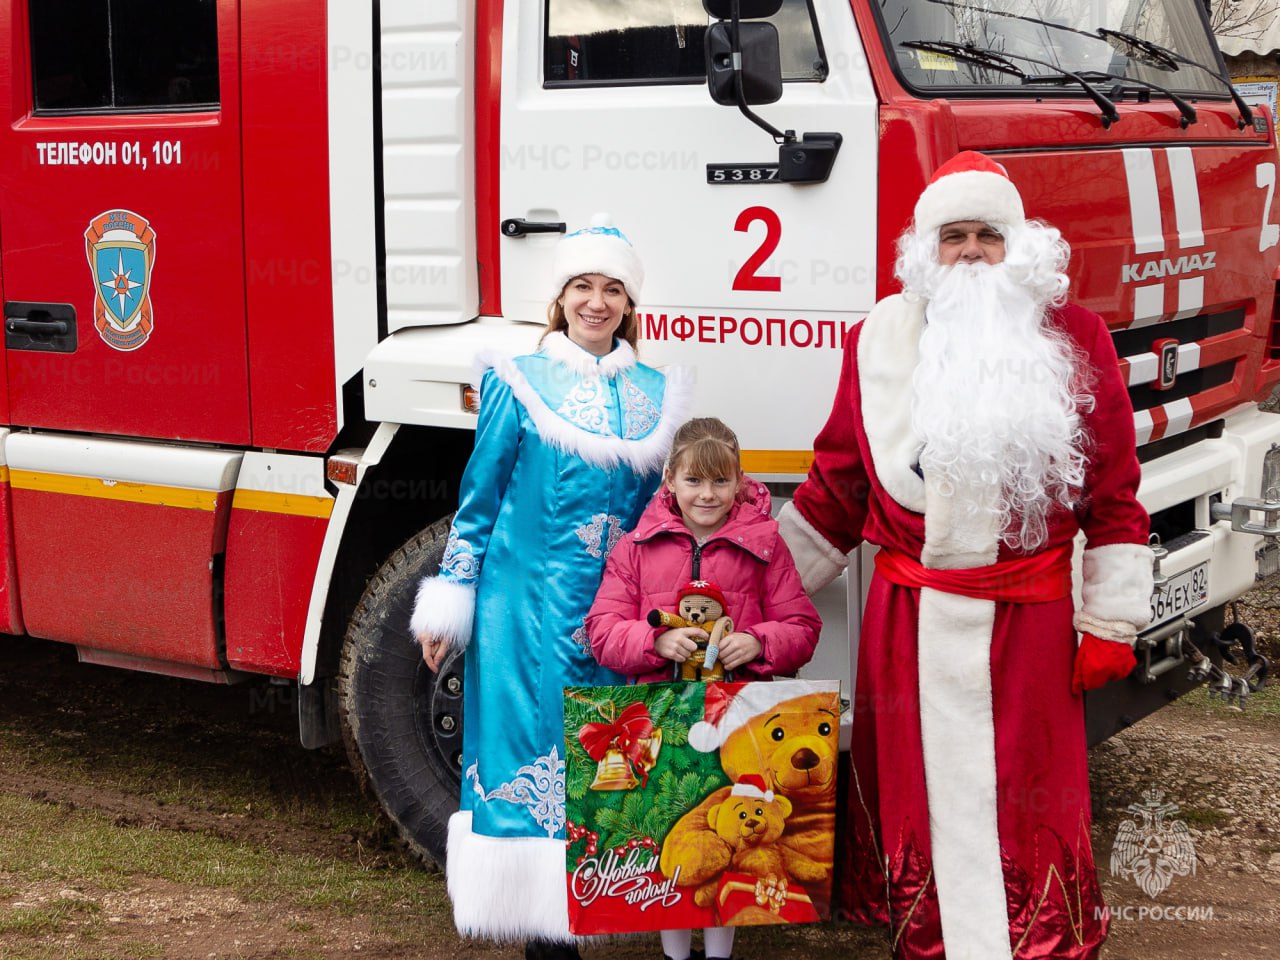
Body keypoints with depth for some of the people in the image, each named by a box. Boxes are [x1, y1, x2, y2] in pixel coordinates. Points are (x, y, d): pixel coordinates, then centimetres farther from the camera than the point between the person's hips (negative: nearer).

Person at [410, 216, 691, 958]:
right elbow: (479, 500, 1)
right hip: (532, 609, -3)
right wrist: (447, 609, -1)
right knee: (535, 750, -3)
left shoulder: (657, 395, 9)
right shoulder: (520, 384, -1)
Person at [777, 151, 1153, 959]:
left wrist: (1110, 623, -2)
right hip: (907, 617, 2)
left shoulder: (1074, 341, 0)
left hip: (1026, 619, -2)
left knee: (1023, 801, 4)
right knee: (914, 795, 10)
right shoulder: (879, 342, 6)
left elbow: (1115, 493, 1)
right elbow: (837, 484, 12)